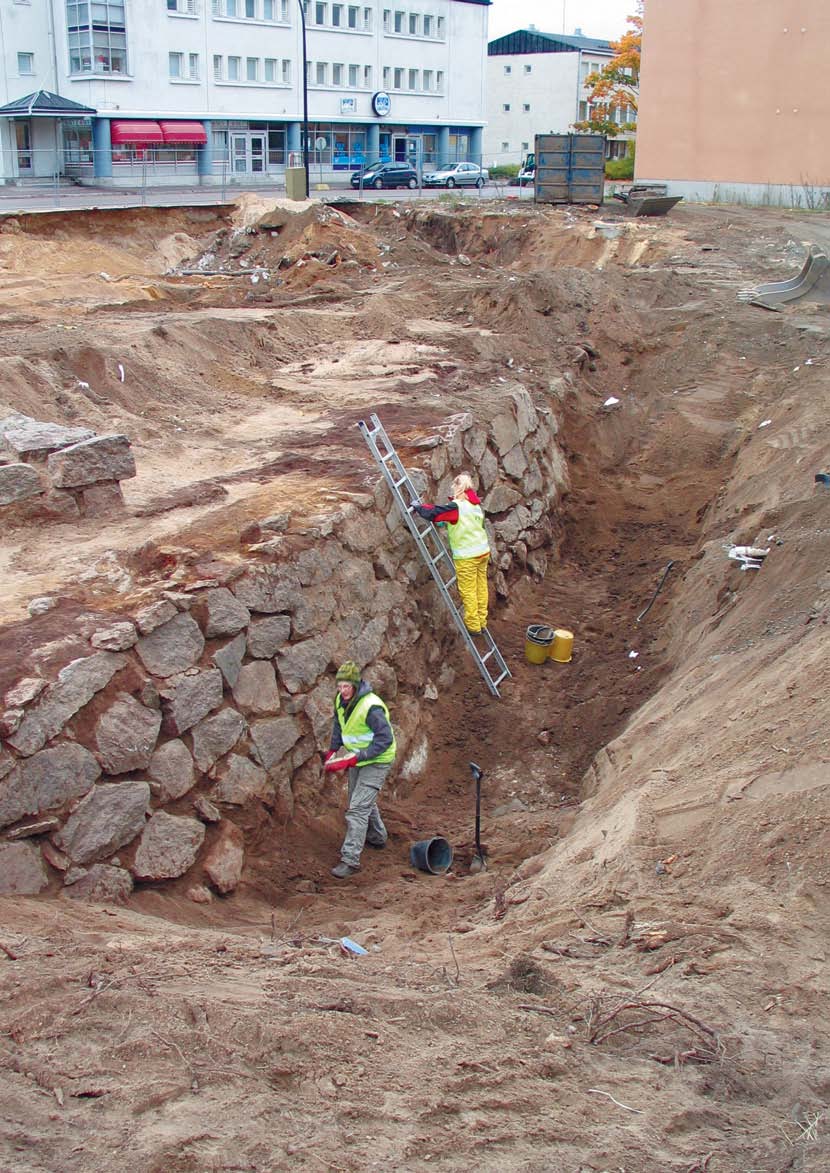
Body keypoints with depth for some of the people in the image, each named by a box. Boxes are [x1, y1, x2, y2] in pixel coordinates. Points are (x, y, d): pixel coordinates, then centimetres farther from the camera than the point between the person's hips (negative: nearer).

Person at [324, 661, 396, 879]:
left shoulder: (371, 707, -30)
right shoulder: (341, 701, -3)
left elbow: (385, 739, -30)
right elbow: (338, 726, 15)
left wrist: (355, 759, -31)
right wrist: (332, 751, 5)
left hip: (376, 762, -9)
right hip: (356, 758, 9)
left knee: (357, 808, -15)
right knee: (364, 802, 25)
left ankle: (350, 860, -14)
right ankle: (377, 837, 49)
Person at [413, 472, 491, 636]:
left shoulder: (456, 506, -18)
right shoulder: (476, 505, 6)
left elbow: (433, 513, -18)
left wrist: (418, 507, -2)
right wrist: (447, 522, 14)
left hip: (467, 556, -7)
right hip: (483, 551, 7)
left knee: (468, 591, 3)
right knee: (481, 587, 14)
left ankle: (473, 626, 9)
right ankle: (481, 622, 23)